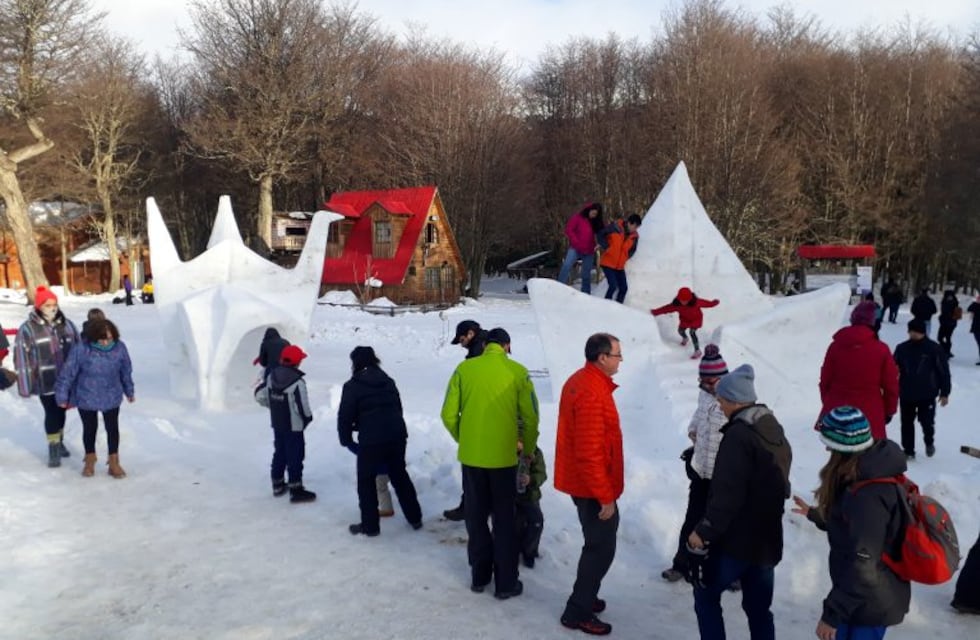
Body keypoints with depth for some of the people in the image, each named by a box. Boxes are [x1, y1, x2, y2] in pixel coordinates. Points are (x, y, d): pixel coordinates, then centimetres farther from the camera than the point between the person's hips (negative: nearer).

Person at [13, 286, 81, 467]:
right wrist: (25, 386, -11)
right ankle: (53, 447, 11)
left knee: (61, 411, 16)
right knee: (52, 413, -3)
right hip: (45, 382, -4)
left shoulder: (67, 324, 2)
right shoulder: (28, 329, -10)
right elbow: (21, 358, -9)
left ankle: (60, 441, 34)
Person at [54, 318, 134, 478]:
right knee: (89, 428, 15)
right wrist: (62, 396, -4)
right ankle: (90, 460, 38)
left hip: (111, 397, 1)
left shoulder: (119, 348, -15)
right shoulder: (81, 350, -23)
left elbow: (126, 371, 1)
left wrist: (129, 391, 13)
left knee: (112, 428, 8)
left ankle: (114, 463, 24)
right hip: (86, 398, -1)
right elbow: (68, 373, -11)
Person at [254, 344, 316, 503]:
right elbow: (303, 407, -23)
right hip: (294, 426, -7)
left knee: (279, 453, 21)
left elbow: (260, 395, 4)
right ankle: (296, 490, 11)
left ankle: (278, 484, 34)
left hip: (277, 424, 7)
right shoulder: (297, 382, -25)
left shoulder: (271, 375, -4)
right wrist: (308, 417, -2)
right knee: (295, 456, 3)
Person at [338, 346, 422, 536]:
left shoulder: (353, 386, -2)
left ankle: (370, 525, 14)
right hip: (397, 436, 6)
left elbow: (345, 416, -4)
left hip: (371, 441, -6)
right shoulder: (388, 381, 16)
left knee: (366, 481, 10)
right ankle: (415, 518, 26)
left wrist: (347, 440, 8)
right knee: (400, 476, 19)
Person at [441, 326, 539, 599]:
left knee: (476, 517, 17)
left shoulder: (464, 369, -2)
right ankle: (506, 583, 19)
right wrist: (529, 449, 12)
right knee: (504, 520, 12)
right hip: (504, 457, -1)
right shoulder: (517, 372, -6)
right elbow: (531, 418, -6)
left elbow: (448, 415, -2)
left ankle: (479, 576, 29)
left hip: (471, 456, 2)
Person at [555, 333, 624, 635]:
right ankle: (578, 612, 14)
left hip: (581, 482, 10)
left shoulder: (580, 380, 6)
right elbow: (590, 453, -27)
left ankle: (584, 596, 36)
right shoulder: (592, 394, -27)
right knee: (602, 547, 2)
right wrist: (605, 496, -21)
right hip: (593, 487, -10)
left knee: (597, 543, 23)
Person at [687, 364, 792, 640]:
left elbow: (727, 493, -25)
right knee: (759, 608, 16)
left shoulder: (739, 435, -20)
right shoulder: (775, 430, 9)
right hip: (767, 538, 8)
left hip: (736, 539, -8)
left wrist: (705, 531, -18)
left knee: (706, 594, 11)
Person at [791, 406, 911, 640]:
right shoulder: (868, 475, -1)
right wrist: (815, 514, 27)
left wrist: (832, 612, -21)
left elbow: (861, 568, -28)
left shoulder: (867, 495, -31)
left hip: (869, 604, -9)